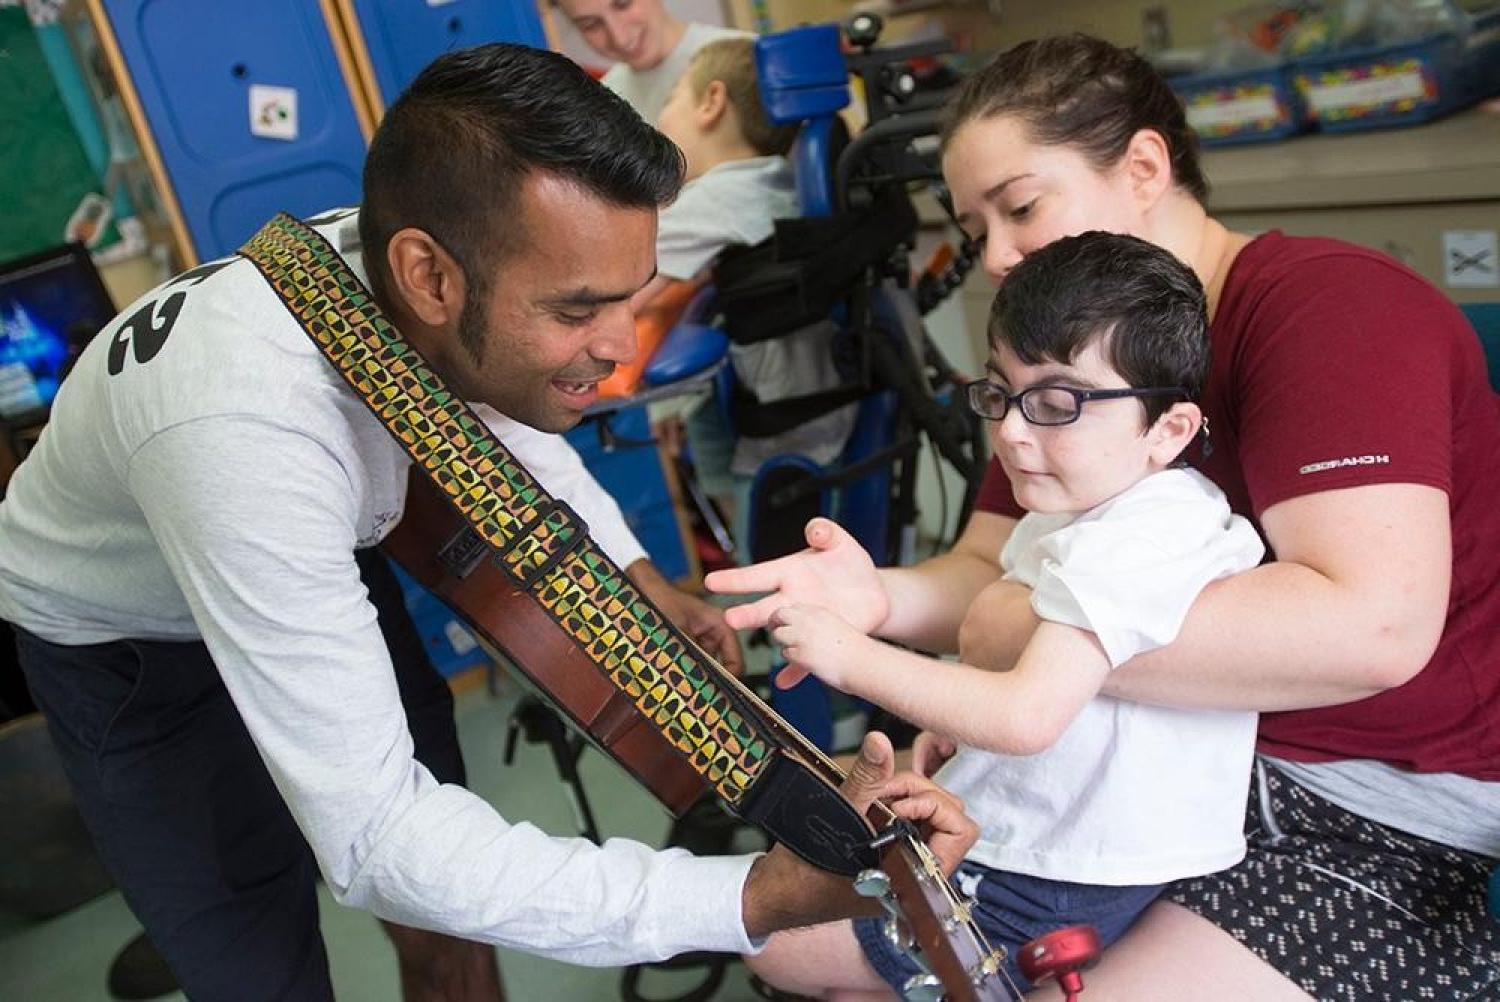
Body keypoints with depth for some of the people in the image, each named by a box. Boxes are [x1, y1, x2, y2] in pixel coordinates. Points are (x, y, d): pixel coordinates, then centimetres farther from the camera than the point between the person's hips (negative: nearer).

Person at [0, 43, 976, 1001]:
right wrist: (764, 896, -47)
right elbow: (376, 839, -42)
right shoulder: (247, 432, -44)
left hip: (315, 571, 5)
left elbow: (502, 416, 3)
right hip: (130, 647, -5)